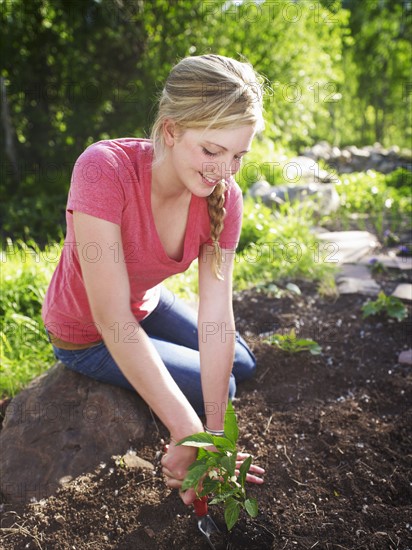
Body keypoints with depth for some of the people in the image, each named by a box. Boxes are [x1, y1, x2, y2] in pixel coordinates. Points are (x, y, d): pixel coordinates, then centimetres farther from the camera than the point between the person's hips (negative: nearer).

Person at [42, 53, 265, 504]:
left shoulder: (223, 197, -22)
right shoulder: (105, 170, -39)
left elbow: (216, 317, -23)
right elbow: (112, 317, -40)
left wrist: (214, 436, -23)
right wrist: (188, 432, -39)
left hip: (148, 303, 6)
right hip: (88, 336, -5)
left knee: (242, 366, 15)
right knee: (215, 387, -5)